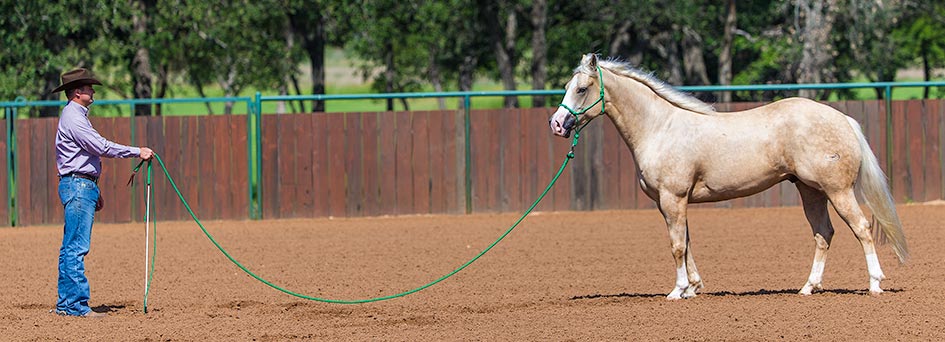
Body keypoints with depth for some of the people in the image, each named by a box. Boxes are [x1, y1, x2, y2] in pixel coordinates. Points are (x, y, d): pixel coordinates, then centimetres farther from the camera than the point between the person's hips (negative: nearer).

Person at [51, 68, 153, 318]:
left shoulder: (77, 116, 20)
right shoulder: (73, 118, -14)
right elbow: (102, 147, -20)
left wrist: (94, 192, 26)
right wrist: (137, 152, -14)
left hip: (84, 185, 11)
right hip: (77, 186, -11)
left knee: (71, 248, 10)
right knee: (77, 247, -11)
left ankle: (66, 304, 12)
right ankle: (76, 304, -13)